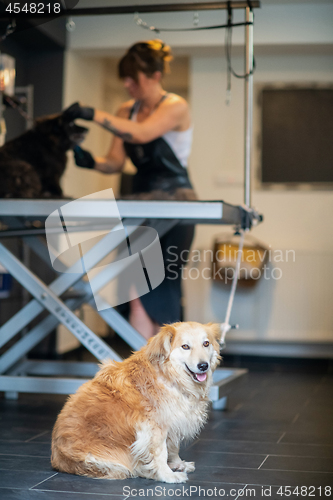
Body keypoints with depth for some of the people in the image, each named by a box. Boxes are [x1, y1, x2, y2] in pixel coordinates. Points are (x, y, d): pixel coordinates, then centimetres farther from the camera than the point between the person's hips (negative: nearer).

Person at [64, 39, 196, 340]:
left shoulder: (175, 107, -8)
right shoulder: (126, 111, 10)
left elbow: (142, 133, -27)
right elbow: (116, 162, 6)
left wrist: (93, 114, -28)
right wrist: (92, 162, -16)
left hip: (175, 202, -5)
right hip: (142, 200, 5)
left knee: (162, 289, -4)